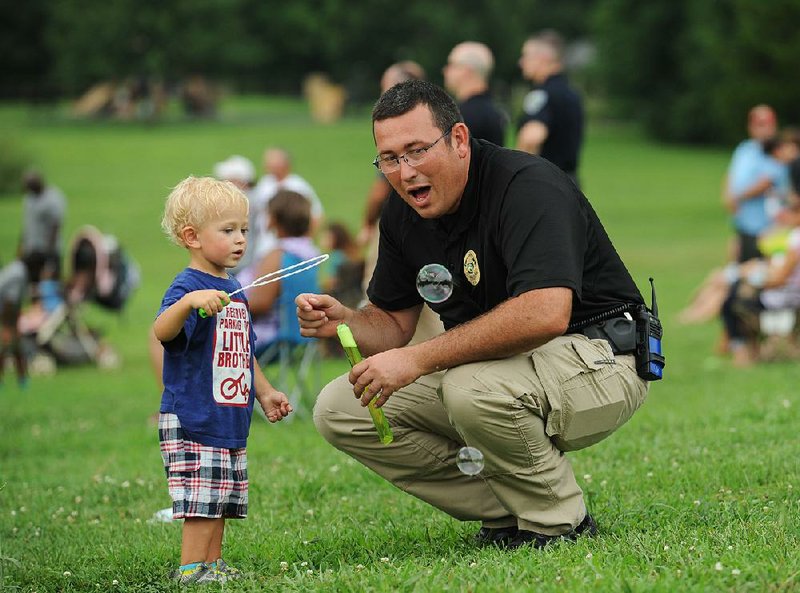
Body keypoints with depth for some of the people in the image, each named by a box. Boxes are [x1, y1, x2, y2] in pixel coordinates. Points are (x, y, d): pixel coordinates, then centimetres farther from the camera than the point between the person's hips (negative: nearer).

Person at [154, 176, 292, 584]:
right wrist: (189, 302, -50)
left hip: (230, 420, 9)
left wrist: (264, 392, 24)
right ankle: (192, 568, -5)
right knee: (201, 500, -10)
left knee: (223, 500, 12)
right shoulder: (188, 286, -14)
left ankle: (213, 563, 19)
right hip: (192, 420, -9)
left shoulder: (233, 290, 16)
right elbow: (162, 331, -33)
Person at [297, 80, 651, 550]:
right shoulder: (403, 213, 1)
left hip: (599, 361, -8)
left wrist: (419, 359, -36)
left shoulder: (528, 186, -24)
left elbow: (546, 313, -38)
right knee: (338, 410, -4)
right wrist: (343, 321, -15)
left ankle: (560, 524, -12)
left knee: (474, 387, -38)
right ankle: (508, 514, -1)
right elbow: (393, 323, 11)